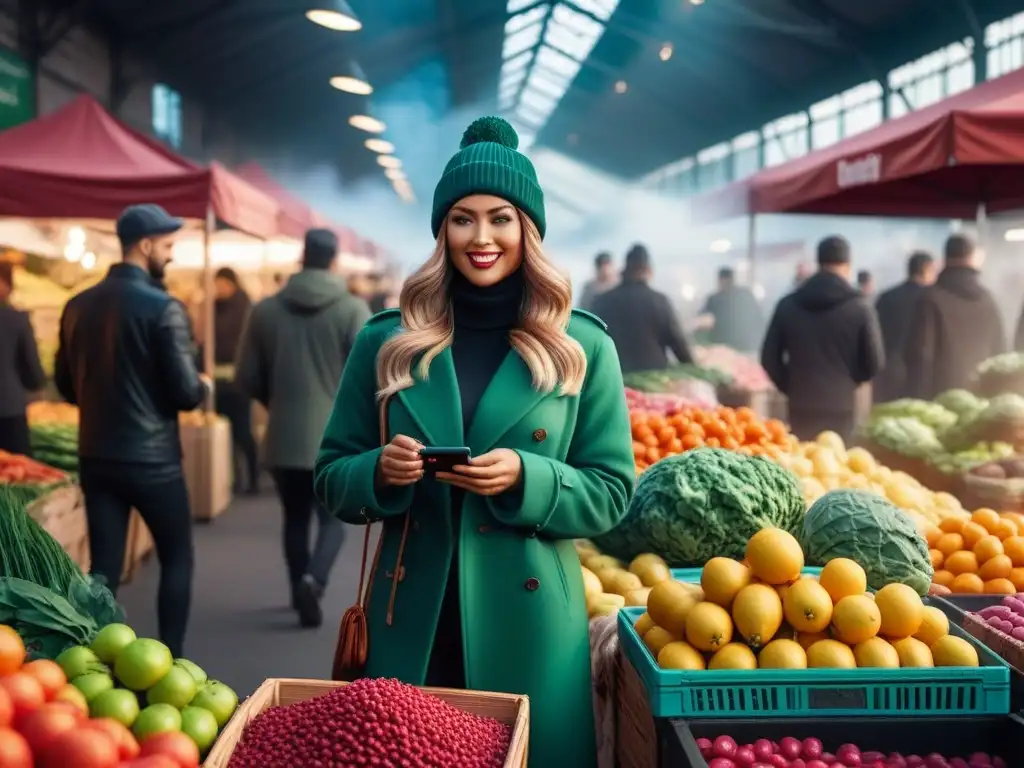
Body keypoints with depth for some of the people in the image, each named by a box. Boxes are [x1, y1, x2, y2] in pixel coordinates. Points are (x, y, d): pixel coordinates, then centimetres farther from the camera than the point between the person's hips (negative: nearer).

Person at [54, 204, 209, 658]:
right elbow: (186, 393, -17)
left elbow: (65, 384, 13)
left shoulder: (78, 306, 5)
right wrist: (203, 387, 5)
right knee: (176, 559, 11)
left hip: (95, 456, 6)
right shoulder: (163, 308, -15)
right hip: (151, 458, -5)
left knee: (103, 565, 11)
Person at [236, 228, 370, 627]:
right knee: (333, 518, 9)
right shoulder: (352, 309, -7)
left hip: (284, 437, 3)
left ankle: (302, 592, 22)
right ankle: (313, 579, -14)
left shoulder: (265, 309, 1)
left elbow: (247, 378, 4)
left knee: (295, 519, 17)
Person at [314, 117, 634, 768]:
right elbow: (331, 478, 6)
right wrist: (379, 472, -15)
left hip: (529, 622, -1)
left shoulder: (582, 346, -2)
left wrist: (525, 480, -18)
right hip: (411, 620, 1)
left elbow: (611, 493, -1)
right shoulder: (386, 341, 2)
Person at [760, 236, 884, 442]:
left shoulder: (788, 304, 4)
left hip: (800, 408, 2)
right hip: (841, 409, -2)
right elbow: (875, 362, -1)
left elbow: (769, 357, 4)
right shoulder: (860, 307, -4)